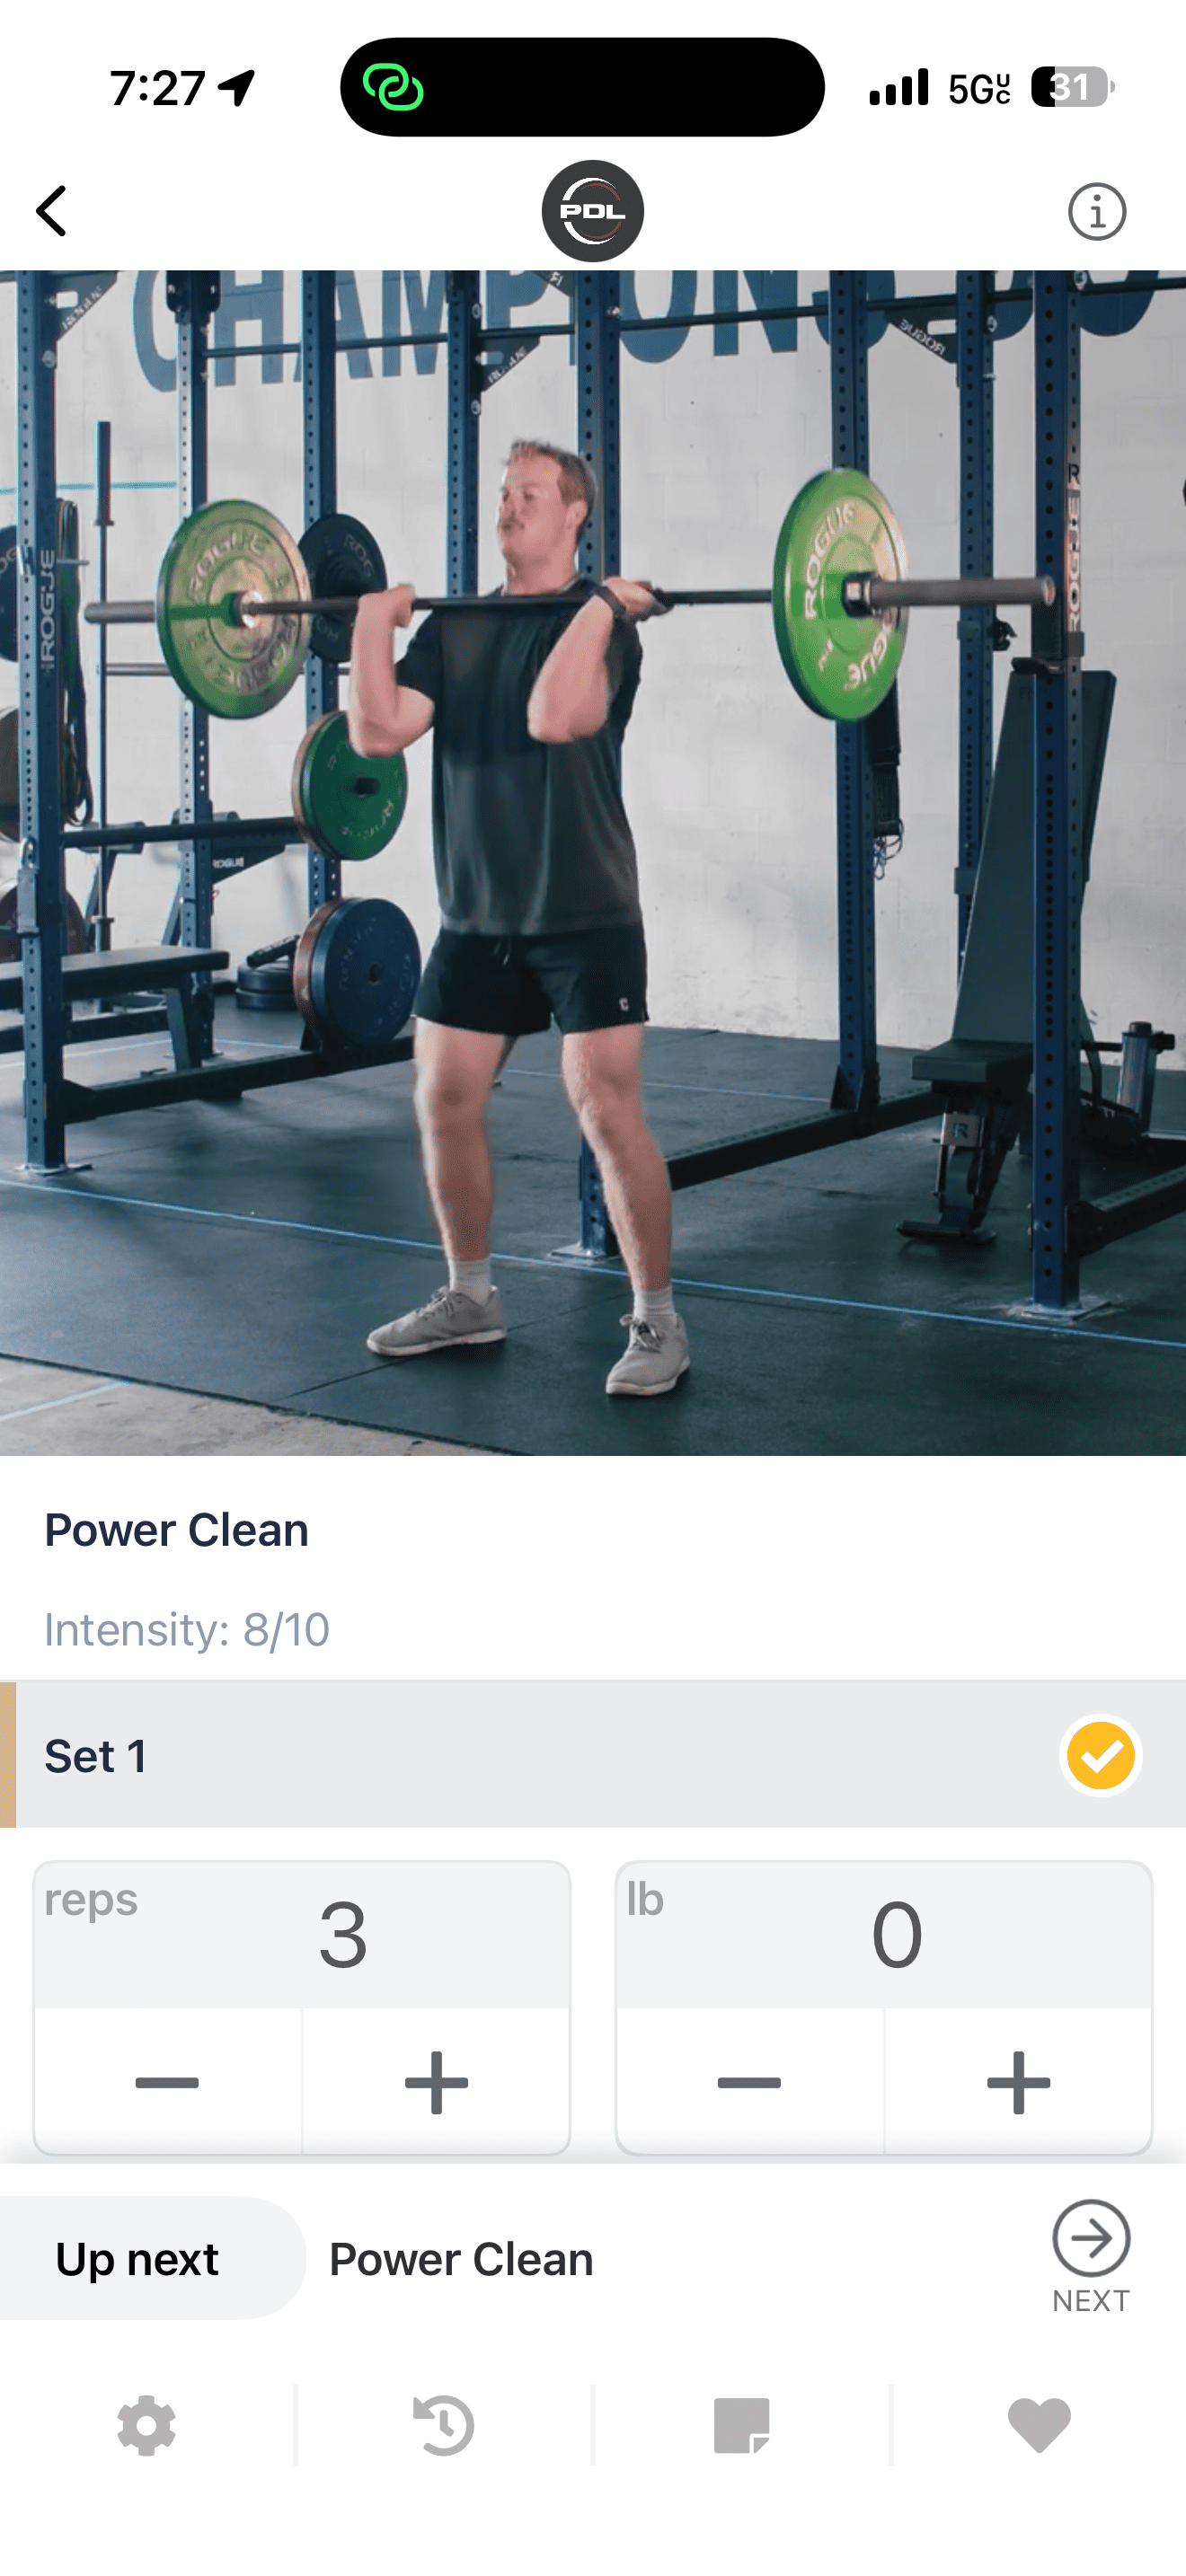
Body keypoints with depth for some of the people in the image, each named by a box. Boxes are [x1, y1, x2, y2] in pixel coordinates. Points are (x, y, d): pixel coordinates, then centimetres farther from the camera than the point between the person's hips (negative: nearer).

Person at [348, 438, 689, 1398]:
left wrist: (600, 605, -24)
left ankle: (657, 1322, 0)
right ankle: (469, 1297, 25)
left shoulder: (602, 621, -8)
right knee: (445, 1102, 9)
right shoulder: (457, 627, 10)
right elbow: (378, 729, -2)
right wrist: (374, 622, -2)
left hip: (584, 914, -6)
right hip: (478, 914, 6)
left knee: (608, 1113, -10)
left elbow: (553, 715, -28)